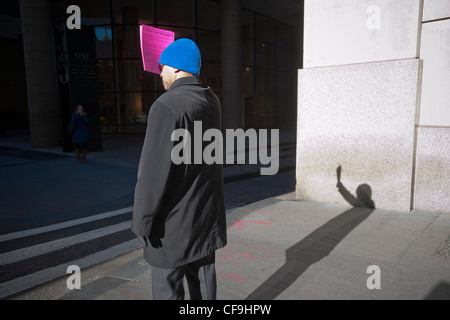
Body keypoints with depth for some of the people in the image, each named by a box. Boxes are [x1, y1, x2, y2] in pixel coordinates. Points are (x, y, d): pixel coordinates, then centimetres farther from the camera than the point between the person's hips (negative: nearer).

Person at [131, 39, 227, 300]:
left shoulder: (166, 106, -20)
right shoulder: (212, 102, 4)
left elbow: (155, 170, -22)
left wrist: (143, 220, -14)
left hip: (175, 220, -7)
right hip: (207, 213, 8)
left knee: (168, 289, 7)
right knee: (204, 281, 18)